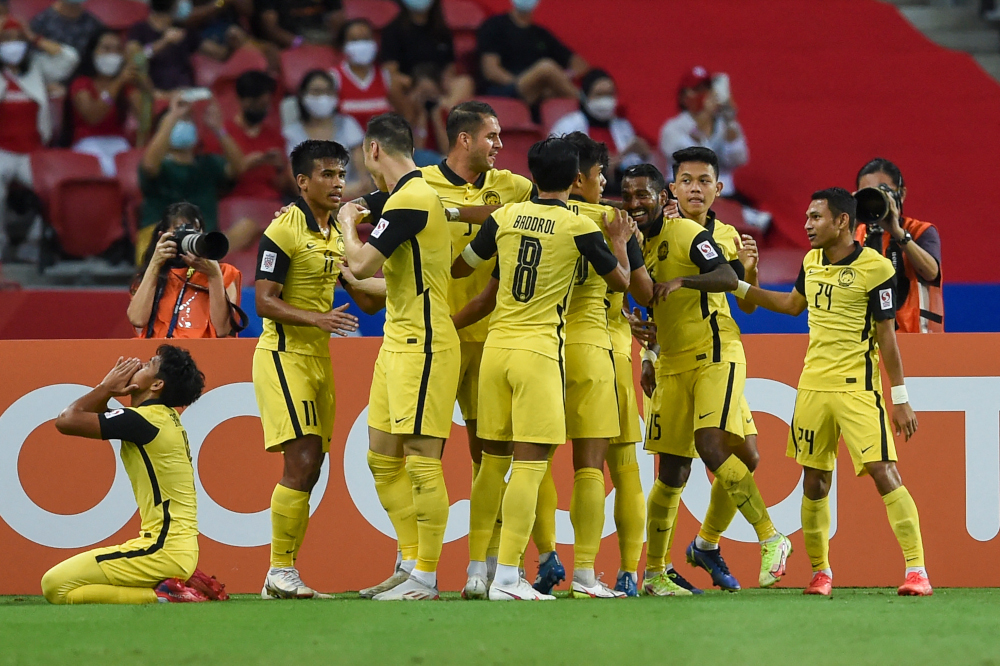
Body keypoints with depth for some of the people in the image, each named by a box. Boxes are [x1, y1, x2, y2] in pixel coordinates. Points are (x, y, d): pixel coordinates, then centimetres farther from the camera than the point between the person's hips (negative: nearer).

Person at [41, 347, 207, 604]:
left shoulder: (142, 419, -14)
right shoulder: (164, 418, 16)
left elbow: (67, 420, -14)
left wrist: (106, 387, 0)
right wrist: (107, 389, 8)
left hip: (163, 550, -10)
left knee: (55, 586, -14)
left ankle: (160, 596, -15)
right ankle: (166, 589, 8)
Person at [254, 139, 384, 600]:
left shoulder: (338, 233, 14)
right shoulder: (283, 230, -11)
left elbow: (366, 298, 17)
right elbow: (264, 302, -16)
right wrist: (316, 318, -28)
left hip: (318, 357, 8)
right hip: (284, 356, -8)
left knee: (310, 468, 6)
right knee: (301, 462, -15)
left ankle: (283, 575, 11)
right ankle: (280, 574, -9)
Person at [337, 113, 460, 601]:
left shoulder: (410, 199, -16)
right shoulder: (418, 193, 15)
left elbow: (362, 264, -19)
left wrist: (348, 224, -2)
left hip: (422, 346, -10)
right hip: (397, 341, 10)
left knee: (421, 460, -8)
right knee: (383, 459, 12)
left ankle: (426, 578, -6)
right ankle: (412, 562, 16)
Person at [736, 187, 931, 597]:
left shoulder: (875, 268, -10)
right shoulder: (812, 262, 9)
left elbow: (886, 335, -8)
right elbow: (793, 304, 28)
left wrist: (901, 398, -7)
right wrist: (739, 287, 24)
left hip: (857, 387, -6)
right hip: (813, 385, 6)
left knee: (883, 472, -13)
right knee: (814, 481, 7)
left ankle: (916, 571, -14)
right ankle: (820, 571, 19)